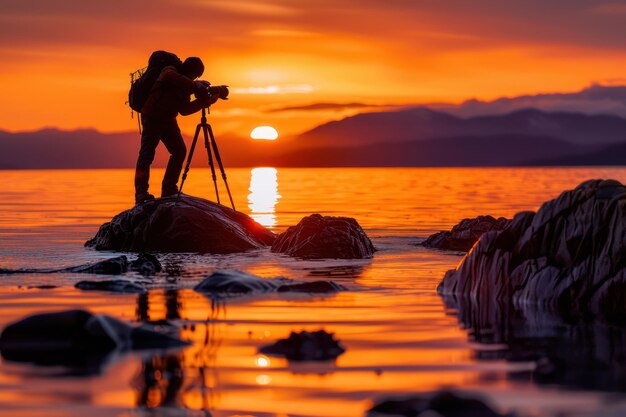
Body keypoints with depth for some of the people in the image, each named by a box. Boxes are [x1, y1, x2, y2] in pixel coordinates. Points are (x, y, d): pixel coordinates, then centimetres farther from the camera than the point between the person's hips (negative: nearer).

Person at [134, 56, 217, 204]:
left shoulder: (185, 85, 6)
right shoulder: (170, 71, -16)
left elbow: (184, 110, 6)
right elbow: (169, 77, -42)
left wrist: (204, 102, -4)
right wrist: (194, 85, -41)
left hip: (168, 120, 8)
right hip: (152, 117, -8)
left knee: (180, 151, 5)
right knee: (147, 152, -17)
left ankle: (169, 189, 15)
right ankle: (141, 192, -26)